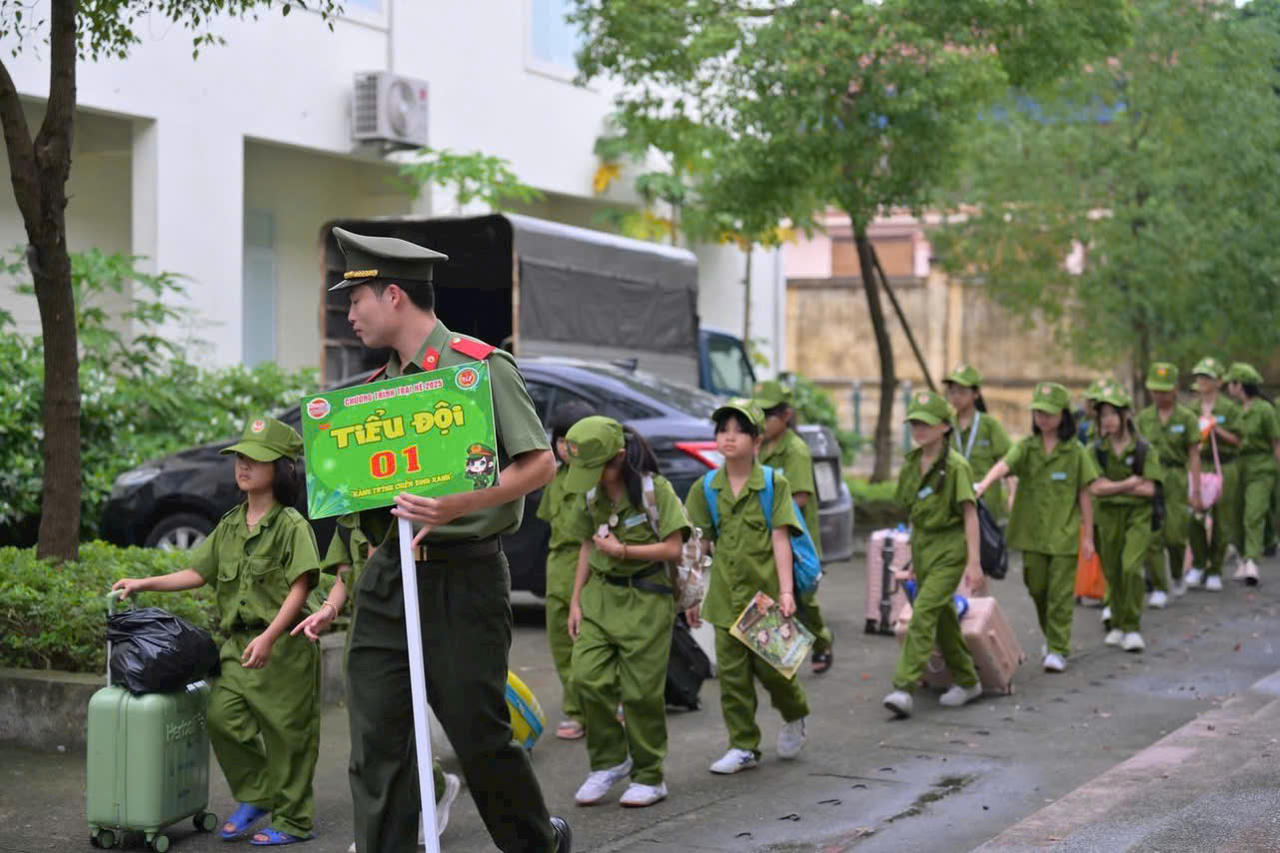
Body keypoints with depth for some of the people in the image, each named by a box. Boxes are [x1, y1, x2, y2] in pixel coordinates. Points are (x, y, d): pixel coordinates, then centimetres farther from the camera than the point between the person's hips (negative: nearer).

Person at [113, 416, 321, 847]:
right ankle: (254, 797, 16)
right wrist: (144, 583, 7)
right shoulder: (230, 525, 14)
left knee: (285, 730, 0)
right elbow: (199, 573, 18)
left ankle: (292, 819, 13)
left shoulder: (291, 525, -7)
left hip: (283, 644, -6)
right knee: (223, 716, -5)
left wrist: (268, 637, -24)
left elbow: (299, 588, -15)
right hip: (238, 643, 6)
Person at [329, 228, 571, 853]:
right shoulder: (381, 382, 14)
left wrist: (458, 505, -24)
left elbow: (540, 464, -13)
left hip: (463, 577, -6)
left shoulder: (480, 366, -7)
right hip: (387, 574, 7)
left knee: (479, 733, 4)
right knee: (376, 738, 2)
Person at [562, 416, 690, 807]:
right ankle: (609, 761, 11)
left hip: (645, 600, -5)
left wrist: (622, 550, -15)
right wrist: (576, 601, 10)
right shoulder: (591, 493, 6)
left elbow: (673, 549, -11)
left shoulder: (655, 489, -10)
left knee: (641, 691, -2)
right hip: (599, 595, 5)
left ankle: (649, 777, 12)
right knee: (587, 677, -8)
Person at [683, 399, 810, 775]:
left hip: (766, 591, -3)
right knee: (732, 673, 3)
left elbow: (780, 539, -7)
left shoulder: (775, 484, -2)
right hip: (726, 595, 3)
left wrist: (786, 591, -13)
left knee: (769, 666, 1)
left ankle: (794, 716, 32)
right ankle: (743, 747, 12)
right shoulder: (706, 488, 5)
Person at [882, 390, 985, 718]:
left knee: (924, 612, -17)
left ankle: (904, 688, -21)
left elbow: (970, 513, -15)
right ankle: (968, 682, 28)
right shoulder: (911, 462, 7)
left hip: (949, 548, -7)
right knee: (943, 617, 14)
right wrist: (912, 551, 18)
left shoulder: (955, 466, -13)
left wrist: (974, 561, -19)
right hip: (921, 543, 8)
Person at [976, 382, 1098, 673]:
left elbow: (1084, 495, 1)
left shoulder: (1075, 451, -2)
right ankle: (1051, 635, 33)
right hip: (1032, 532, 3)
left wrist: (1088, 536, 1)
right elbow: (1004, 465, -19)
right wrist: (983, 485, -39)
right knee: (1037, 589, 11)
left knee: (1060, 592, -3)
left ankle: (1058, 649, 3)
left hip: (1064, 533, -3)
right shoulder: (1026, 446, 1)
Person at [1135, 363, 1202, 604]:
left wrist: (1196, 491, -6)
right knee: (1152, 537, -5)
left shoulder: (1186, 417, 1)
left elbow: (1194, 456, -1)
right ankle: (1158, 589, 4)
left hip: (1176, 480, -2)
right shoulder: (1142, 418, 8)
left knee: (1175, 536, -5)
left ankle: (1177, 576, 25)